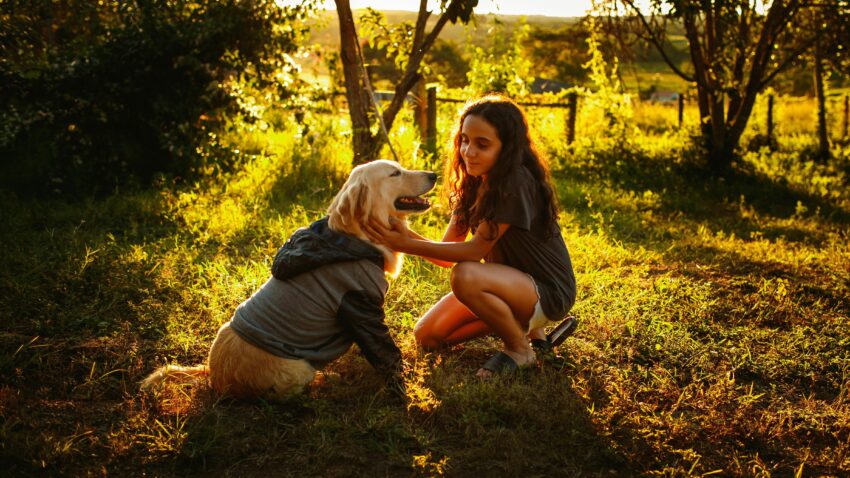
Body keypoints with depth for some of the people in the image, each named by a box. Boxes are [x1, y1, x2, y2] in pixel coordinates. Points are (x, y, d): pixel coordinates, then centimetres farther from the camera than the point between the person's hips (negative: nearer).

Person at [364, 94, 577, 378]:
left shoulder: (517, 183, -25)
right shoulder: (472, 183, 1)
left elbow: (475, 250, -24)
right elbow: (447, 252, -4)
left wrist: (406, 245, -29)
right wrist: (404, 233, -23)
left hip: (547, 292, -8)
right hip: (510, 281, 8)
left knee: (466, 276, -34)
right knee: (427, 336, 0)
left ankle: (520, 350, -9)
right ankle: (520, 322, 14)